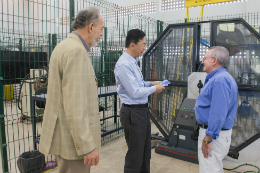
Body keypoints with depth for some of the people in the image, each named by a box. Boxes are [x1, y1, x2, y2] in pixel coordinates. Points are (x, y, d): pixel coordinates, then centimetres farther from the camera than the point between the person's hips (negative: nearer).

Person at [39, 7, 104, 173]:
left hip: (68, 134, 10)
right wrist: (87, 146, -22)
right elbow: (75, 105, -26)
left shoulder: (67, 46, 11)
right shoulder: (76, 50, -20)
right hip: (74, 139, -10)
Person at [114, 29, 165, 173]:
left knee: (145, 151, 22)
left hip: (142, 110, 10)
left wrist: (150, 83, 8)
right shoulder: (124, 64, -20)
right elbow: (135, 92, -22)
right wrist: (154, 89, -9)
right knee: (135, 154, 5)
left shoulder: (133, 62, 9)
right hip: (133, 113, -10)